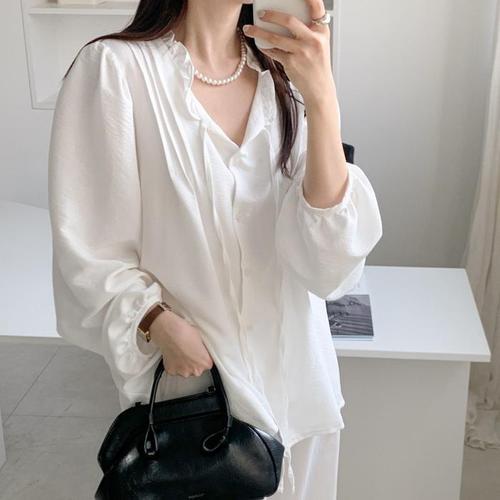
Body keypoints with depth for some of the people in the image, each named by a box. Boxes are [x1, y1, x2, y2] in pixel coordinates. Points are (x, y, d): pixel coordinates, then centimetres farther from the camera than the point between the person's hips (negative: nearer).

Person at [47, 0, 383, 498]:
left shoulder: (286, 78, -1)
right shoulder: (115, 67, -13)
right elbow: (87, 250, -10)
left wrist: (322, 100, -23)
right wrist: (161, 325, -24)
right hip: (186, 383, -3)